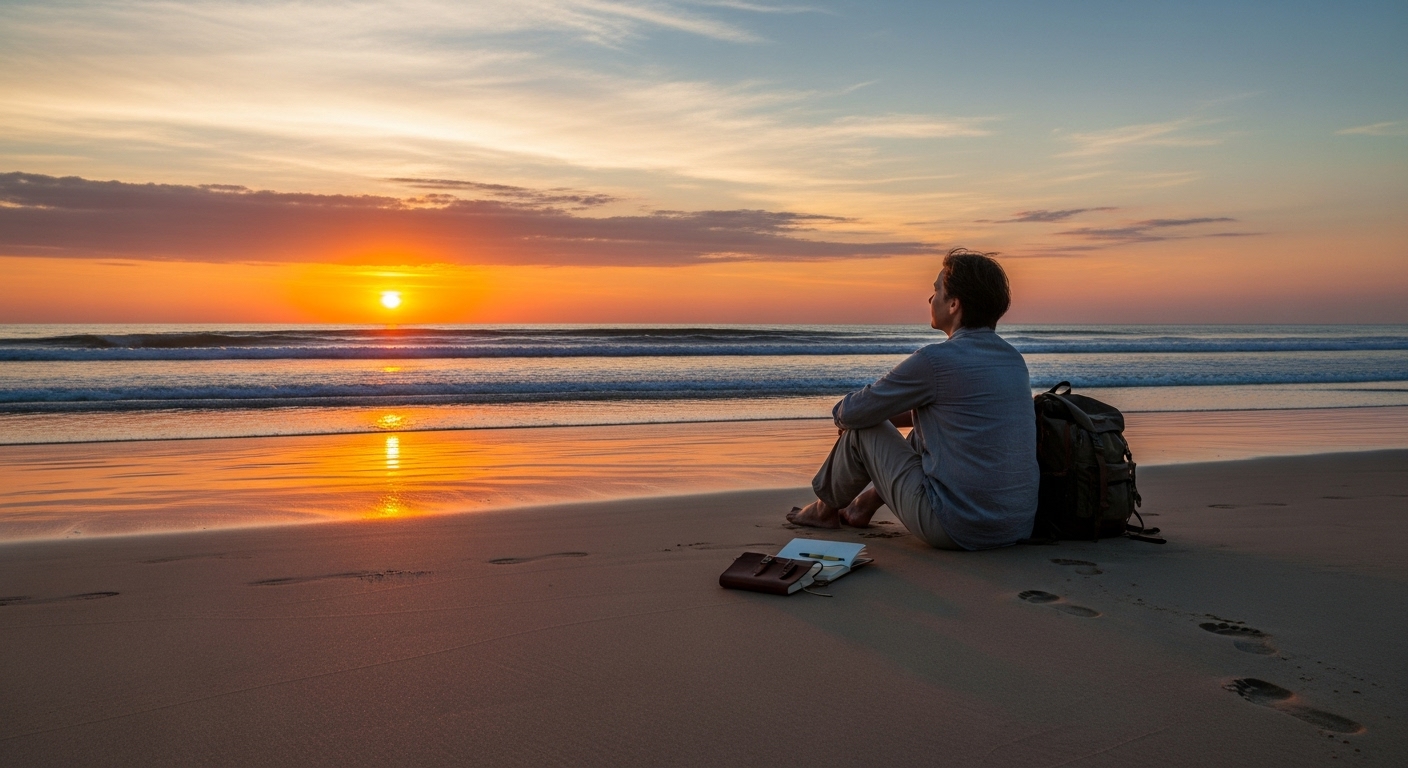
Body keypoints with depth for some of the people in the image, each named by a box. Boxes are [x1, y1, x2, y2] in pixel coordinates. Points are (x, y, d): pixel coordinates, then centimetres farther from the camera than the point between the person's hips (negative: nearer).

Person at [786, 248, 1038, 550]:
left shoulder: (934, 360, -15)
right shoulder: (1014, 359, 8)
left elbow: (850, 413, -6)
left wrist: (842, 412, 18)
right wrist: (886, 412, 27)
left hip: (955, 530, -7)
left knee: (861, 429, 9)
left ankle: (826, 508, 35)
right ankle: (867, 503, 44)